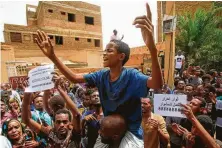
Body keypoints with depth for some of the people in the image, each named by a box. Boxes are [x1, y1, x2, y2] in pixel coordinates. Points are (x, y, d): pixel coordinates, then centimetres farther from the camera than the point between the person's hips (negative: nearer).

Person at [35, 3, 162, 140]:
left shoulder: (131, 75, -24)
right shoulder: (102, 75, -8)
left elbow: (157, 84, -42)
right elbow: (74, 78, -7)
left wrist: (152, 48, -59)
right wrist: (52, 56, -15)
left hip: (131, 133, -5)